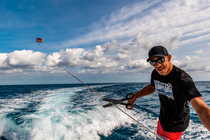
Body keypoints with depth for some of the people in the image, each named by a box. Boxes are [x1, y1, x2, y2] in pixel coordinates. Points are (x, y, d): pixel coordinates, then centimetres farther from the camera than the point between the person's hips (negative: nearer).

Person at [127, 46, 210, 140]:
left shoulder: (182, 79, -32)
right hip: (162, 119, 7)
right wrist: (135, 96, 2)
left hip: (175, 125, -7)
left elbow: (201, 108, -42)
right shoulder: (155, 73, -10)